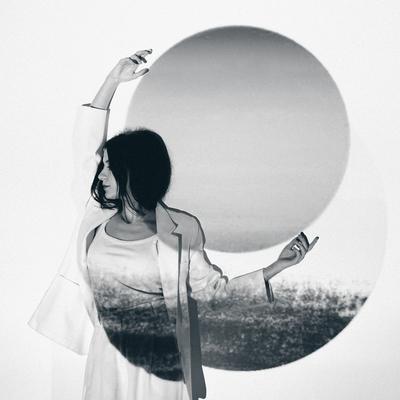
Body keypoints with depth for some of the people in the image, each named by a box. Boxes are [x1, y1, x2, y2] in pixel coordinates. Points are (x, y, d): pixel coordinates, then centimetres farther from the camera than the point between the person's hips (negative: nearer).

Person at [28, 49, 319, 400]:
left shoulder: (183, 230, -9)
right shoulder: (96, 215, -1)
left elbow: (209, 287, -3)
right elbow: (87, 144, -1)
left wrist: (277, 266, -9)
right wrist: (112, 81, -1)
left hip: (164, 366, -3)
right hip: (108, 360, 3)